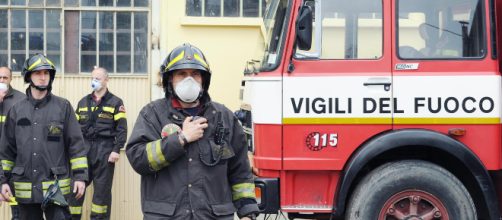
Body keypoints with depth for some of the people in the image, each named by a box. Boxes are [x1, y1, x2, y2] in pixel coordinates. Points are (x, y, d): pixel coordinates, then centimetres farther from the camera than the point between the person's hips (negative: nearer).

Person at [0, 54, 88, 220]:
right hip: (25, 189, 3)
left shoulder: (63, 107, 1)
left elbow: (76, 144, 0)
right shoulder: (17, 110, 8)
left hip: (56, 186, -3)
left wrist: (80, 176, -5)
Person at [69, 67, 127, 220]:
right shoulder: (83, 102, 15)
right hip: (84, 149, 3)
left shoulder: (115, 102, 3)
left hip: (105, 150, -3)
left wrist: (117, 150, -13)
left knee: (102, 189, 1)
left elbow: (121, 129, -3)